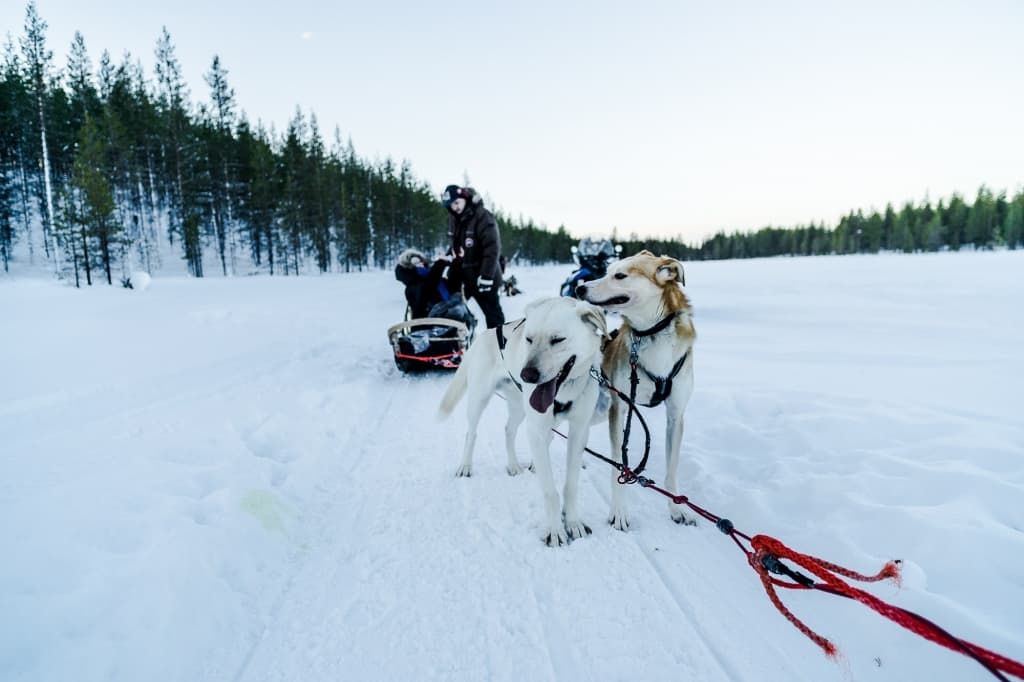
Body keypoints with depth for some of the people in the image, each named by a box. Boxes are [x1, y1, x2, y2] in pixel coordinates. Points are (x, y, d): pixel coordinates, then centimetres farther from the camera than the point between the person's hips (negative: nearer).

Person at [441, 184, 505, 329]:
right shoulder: (454, 218, 8)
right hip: (462, 275, 7)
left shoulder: (482, 217, -15)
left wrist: (486, 276, -23)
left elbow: (492, 248, -20)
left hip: (482, 275, -7)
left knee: (493, 314, -1)